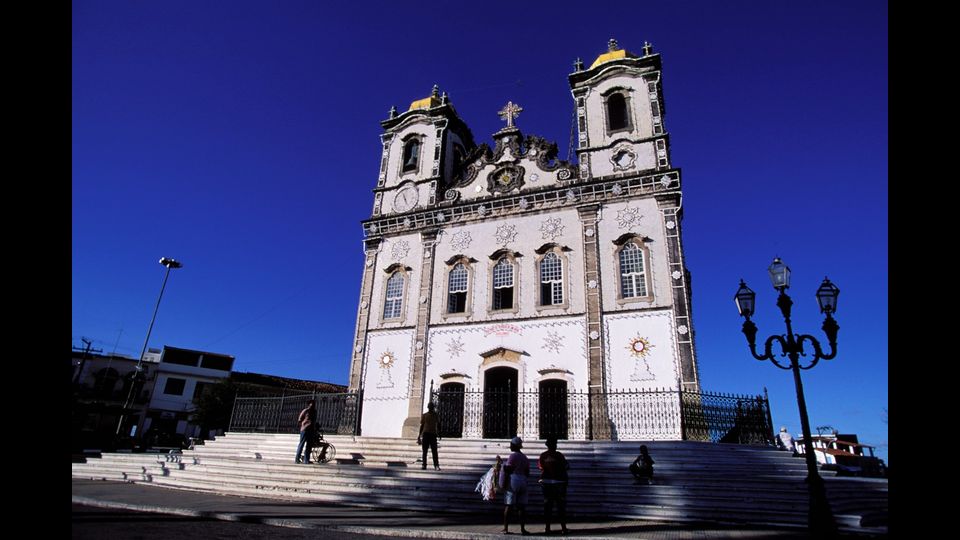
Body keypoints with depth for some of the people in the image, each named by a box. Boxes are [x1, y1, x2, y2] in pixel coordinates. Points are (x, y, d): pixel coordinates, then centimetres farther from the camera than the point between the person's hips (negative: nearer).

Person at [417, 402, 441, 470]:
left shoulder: (436, 416, 8)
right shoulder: (424, 415, 7)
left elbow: (438, 426, 9)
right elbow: (422, 426, 9)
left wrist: (438, 435, 1)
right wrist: (419, 435, 4)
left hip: (433, 434, 0)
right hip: (425, 434, 0)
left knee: (434, 451, -5)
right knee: (424, 451, 2)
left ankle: (436, 465, -6)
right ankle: (424, 465, 6)